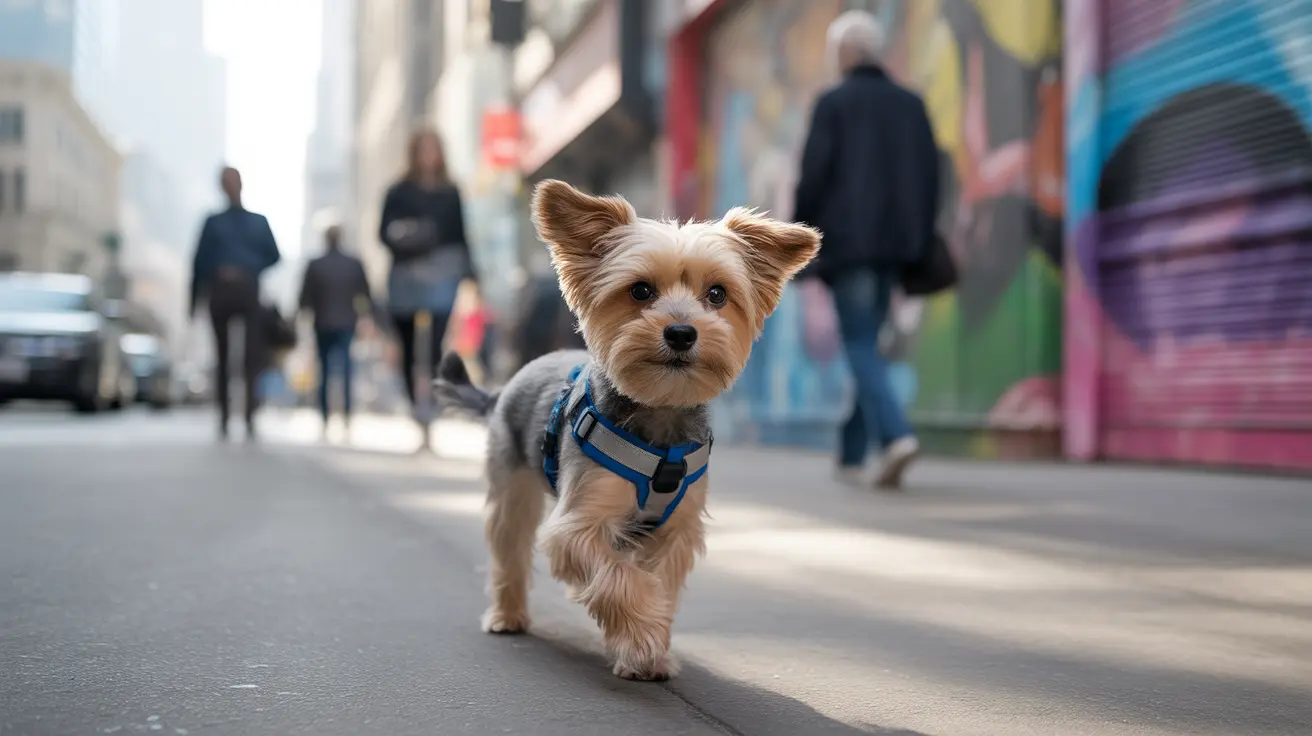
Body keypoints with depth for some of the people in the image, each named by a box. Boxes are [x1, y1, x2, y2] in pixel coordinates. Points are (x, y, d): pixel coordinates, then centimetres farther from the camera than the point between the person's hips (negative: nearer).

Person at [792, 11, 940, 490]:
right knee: (865, 343, 14)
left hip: (846, 240, -5)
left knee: (861, 347, -6)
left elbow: (812, 176, -8)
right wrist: (919, 245, 13)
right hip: (893, 242, 5)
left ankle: (896, 436, -27)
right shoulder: (910, 104, 12)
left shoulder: (832, 103, -3)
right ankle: (851, 455, 17)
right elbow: (929, 177, 8)